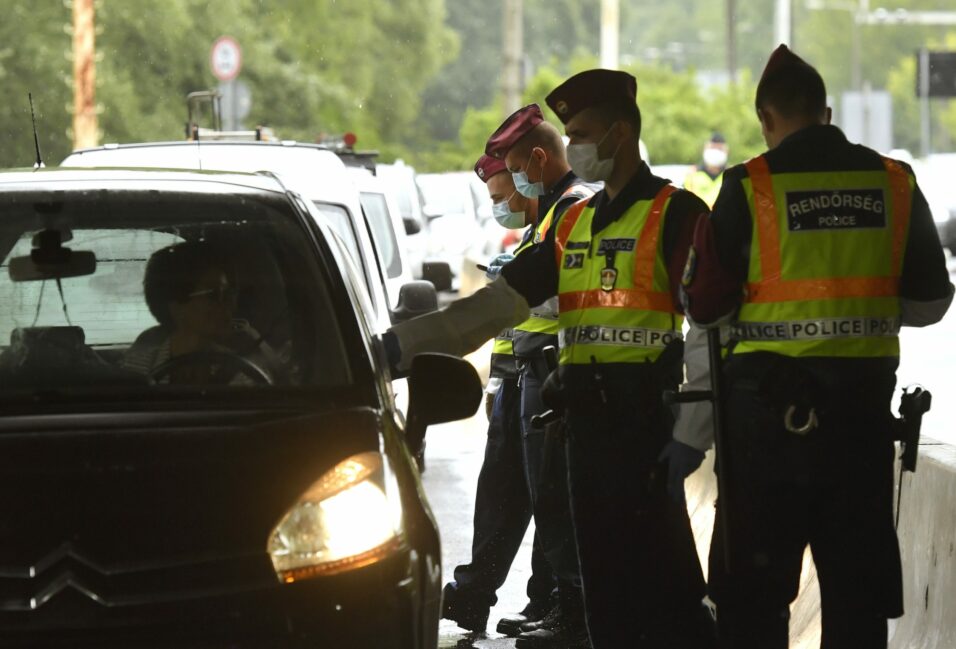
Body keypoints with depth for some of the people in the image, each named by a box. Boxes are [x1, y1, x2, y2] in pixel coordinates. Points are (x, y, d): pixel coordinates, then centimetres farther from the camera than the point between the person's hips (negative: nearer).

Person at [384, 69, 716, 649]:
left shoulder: (675, 214, -5)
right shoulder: (575, 224, 19)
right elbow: (499, 302, 16)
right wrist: (404, 343, 6)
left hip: (648, 420, -8)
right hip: (586, 421, 8)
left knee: (662, 579, -11)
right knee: (604, 582, 9)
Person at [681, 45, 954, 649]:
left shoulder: (750, 187, -9)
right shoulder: (894, 184, 1)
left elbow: (706, 305, -6)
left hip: (769, 399, -3)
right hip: (864, 396, 3)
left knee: (754, 576, 5)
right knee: (858, 574, 11)